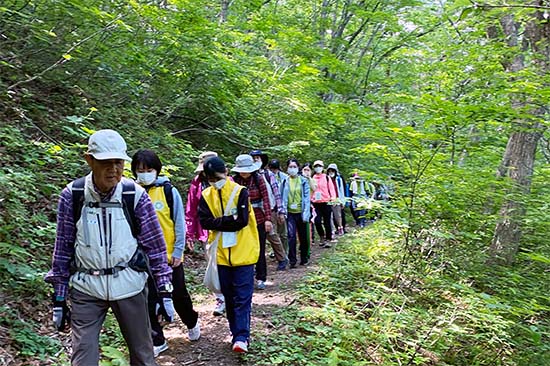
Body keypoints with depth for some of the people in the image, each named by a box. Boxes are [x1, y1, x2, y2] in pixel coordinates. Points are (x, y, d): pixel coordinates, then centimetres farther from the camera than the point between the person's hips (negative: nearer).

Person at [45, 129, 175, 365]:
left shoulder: (135, 195, -8)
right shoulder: (72, 195, -7)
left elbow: (155, 246, -2)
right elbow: (63, 249, 1)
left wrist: (165, 292, -3)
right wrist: (59, 298, 3)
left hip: (129, 285, 0)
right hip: (86, 288, 0)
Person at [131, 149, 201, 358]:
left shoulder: (168, 191, -7)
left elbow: (179, 223, -5)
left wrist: (178, 251, -8)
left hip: (169, 255, -1)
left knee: (178, 295, 11)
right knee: (149, 301, 6)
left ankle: (192, 322, 39)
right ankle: (157, 341, 22)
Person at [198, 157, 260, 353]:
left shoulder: (240, 191, -7)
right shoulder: (206, 196, 5)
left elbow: (242, 220, -16)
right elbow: (204, 221, -7)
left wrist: (219, 222, -9)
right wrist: (229, 220, -15)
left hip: (243, 253, -4)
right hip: (222, 254, 4)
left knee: (242, 297, -2)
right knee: (229, 297, 13)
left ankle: (241, 337, 0)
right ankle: (236, 333, 26)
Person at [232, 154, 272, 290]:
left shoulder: (258, 179, -5)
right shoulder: (234, 181, -3)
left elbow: (265, 199, -8)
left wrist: (268, 219, -14)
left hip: (259, 220, -1)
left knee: (260, 250, 9)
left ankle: (261, 278, 21)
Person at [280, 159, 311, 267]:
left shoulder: (303, 181, 0)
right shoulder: (285, 181, 3)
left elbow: (307, 197, -3)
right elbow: (282, 197, 4)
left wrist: (306, 213, -10)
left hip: (301, 212, 0)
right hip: (290, 213, 0)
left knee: (303, 237, 10)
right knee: (291, 236, -12)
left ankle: (304, 258, 25)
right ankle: (292, 260, -3)